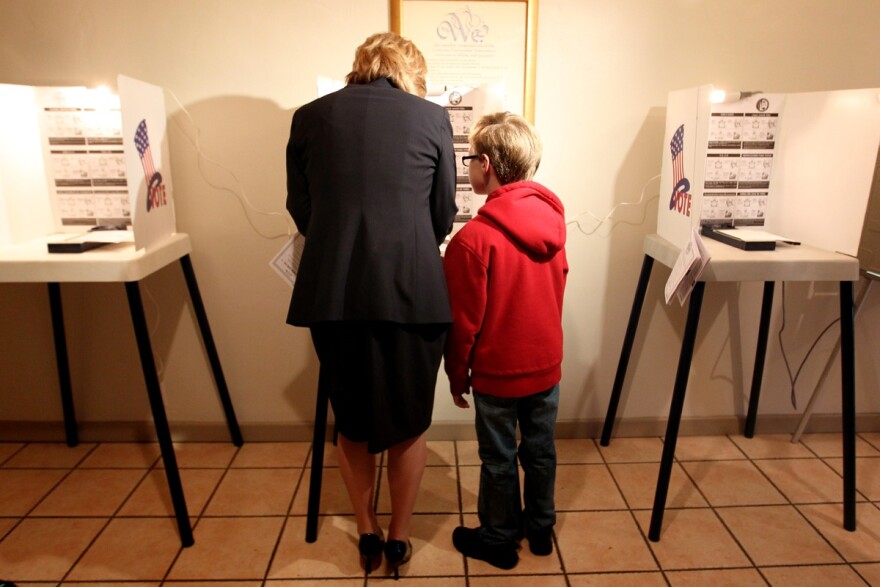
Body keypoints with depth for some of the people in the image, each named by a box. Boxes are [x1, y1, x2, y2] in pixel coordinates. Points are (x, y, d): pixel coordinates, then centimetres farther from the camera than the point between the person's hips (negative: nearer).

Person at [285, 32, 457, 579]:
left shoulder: (309, 117, 9)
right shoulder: (432, 116, 4)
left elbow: (300, 210, 12)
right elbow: (443, 215, 9)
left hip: (331, 292, 2)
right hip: (411, 291, -1)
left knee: (351, 420, 21)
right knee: (408, 422, 18)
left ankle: (368, 535, 35)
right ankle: (399, 538, 33)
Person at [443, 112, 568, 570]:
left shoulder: (474, 237, -22)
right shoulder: (553, 219, -4)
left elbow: (463, 319, -16)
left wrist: (457, 375, -1)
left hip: (497, 372, -5)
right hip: (547, 364, 6)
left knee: (499, 459, 13)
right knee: (540, 450, 21)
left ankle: (499, 539, 32)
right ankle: (541, 528, 40)